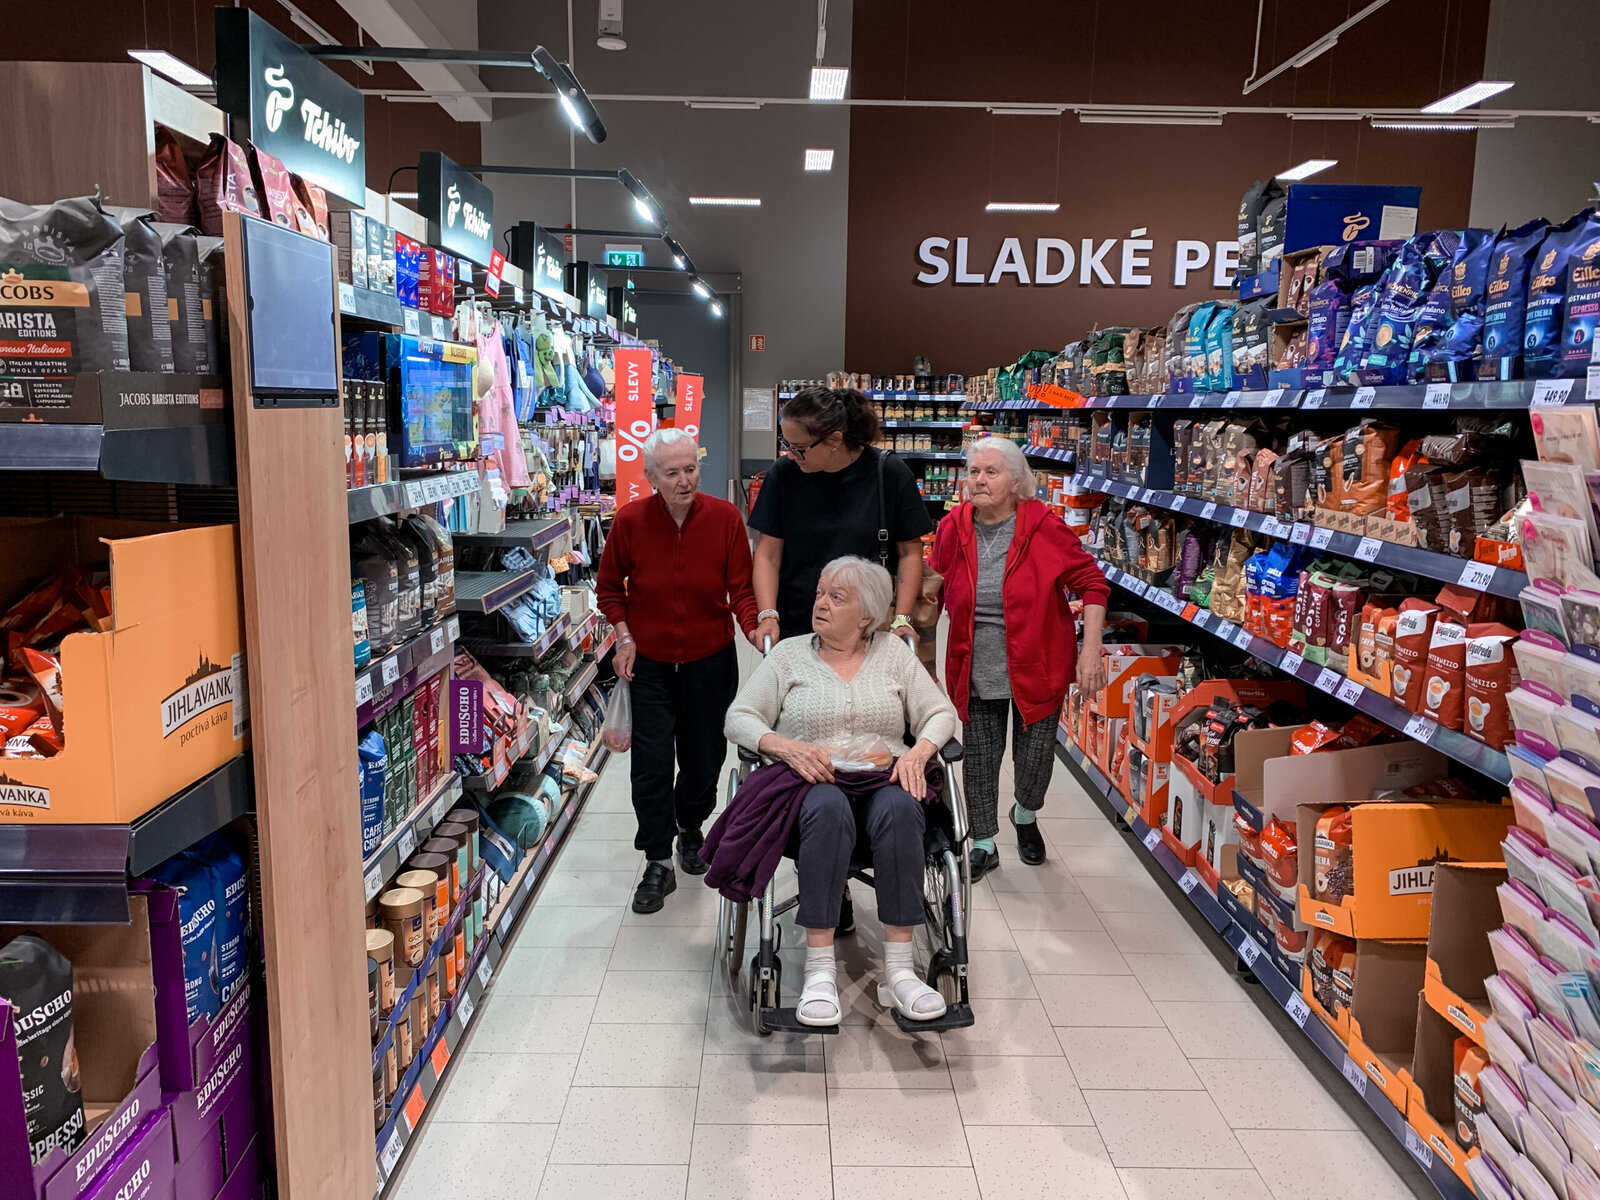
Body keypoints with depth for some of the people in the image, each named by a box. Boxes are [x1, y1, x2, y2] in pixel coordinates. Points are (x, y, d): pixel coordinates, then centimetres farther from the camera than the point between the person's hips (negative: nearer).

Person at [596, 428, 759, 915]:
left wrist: (756, 628, -24)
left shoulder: (725, 517, -11)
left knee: (704, 757, 13)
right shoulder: (630, 520, -11)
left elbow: (741, 588, -7)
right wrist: (624, 637, -7)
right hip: (649, 661, 0)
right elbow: (609, 586, 4)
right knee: (650, 764, -2)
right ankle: (658, 864, 12)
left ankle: (690, 828, 43)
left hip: (710, 659, 1)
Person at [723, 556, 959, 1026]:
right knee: (827, 806, -37)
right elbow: (740, 718, 4)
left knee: (899, 808, -34)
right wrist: (788, 748, -15)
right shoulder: (790, 653, 12)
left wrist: (919, 752, -11)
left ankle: (899, 970, -29)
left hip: (883, 782, 1)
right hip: (812, 784, -1)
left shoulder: (893, 652, 16)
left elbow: (941, 713, 11)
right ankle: (820, 970, -32)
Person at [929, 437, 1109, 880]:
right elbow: (935, 592, 11)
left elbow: (1093, 584, -9)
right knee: (979, 760, 8)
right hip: (975, 671, 2)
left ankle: (1025, 816, 42)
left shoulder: (1044, 528, -14)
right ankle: (984, 846, 28)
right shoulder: (953, 528, -5)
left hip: (1036, 668, -2)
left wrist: (1091, 652, -13)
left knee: (1035, 756, 8)